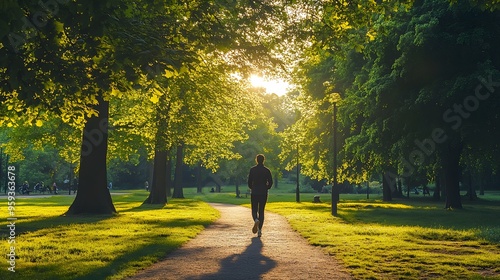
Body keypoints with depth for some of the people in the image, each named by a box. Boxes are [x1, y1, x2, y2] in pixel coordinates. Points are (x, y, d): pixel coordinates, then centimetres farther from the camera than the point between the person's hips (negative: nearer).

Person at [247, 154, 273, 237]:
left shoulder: (252, 169, -3)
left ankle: (256, 220, -22)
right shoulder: (267, 170, 0)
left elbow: (249, 181, -5)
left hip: (254, 193, -1)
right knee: (261, 211, 8)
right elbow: (270, 182, -3)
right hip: (263, 193, 1)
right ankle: (259, 230, 3)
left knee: (254, 210, 11)